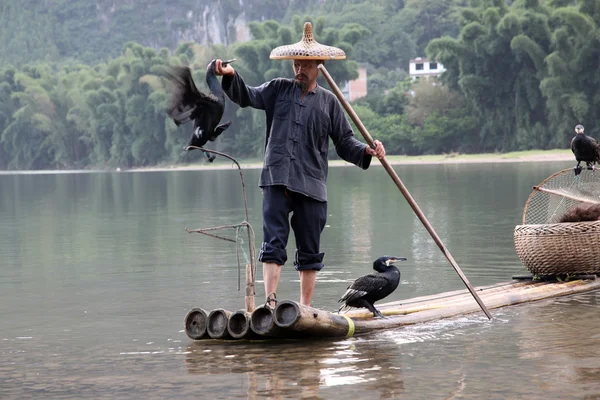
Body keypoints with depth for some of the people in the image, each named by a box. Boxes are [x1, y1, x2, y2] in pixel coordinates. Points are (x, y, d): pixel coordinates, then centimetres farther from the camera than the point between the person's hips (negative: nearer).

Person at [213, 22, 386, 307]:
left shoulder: (328, 102, 12)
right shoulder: (278, 90, 12)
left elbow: (344, 142, 12)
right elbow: (247, 97, 0)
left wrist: (366, 151, -7)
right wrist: (231, 77, -20)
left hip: (312, 186, 1)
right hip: (277, 180, -1)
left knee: (310, 252, 6)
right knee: (273, 243, -9)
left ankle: (305, 309, 13)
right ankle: (271, 303, -13)